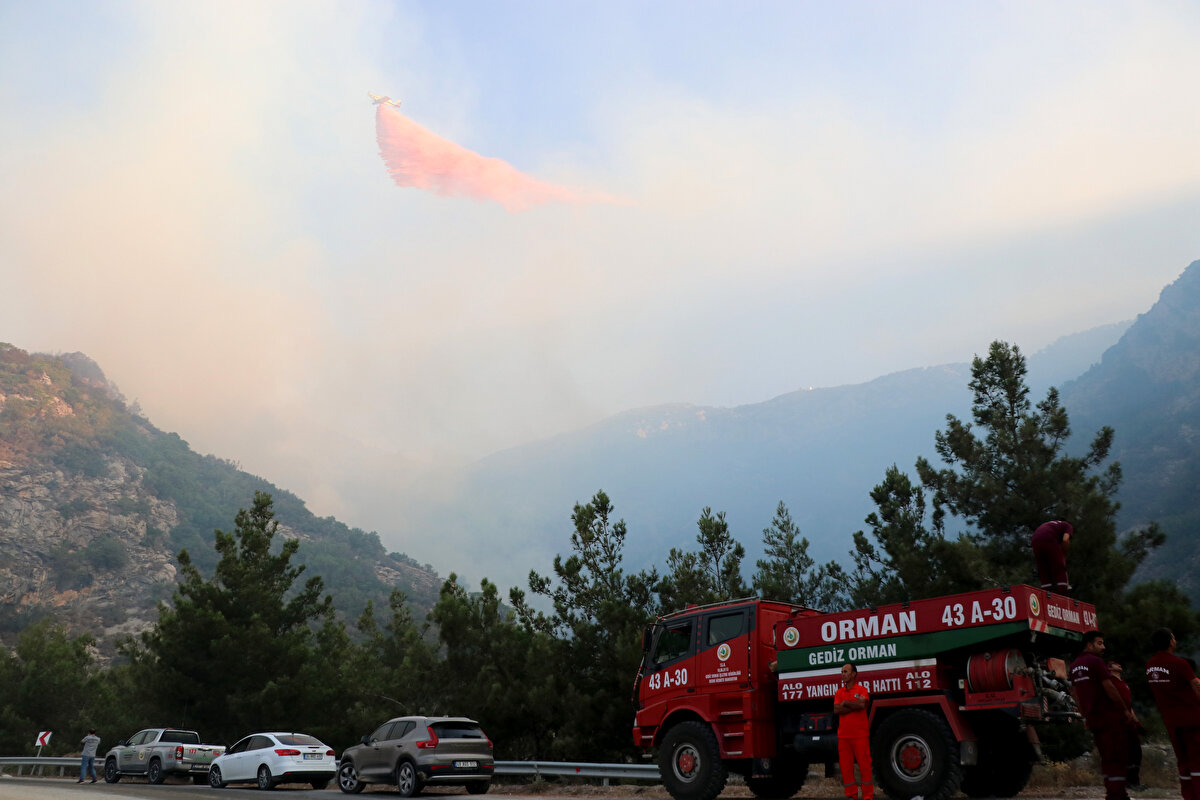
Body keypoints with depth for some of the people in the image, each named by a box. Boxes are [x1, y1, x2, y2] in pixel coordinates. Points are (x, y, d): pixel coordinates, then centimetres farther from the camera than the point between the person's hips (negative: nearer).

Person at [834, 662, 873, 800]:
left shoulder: (862, 690, 3)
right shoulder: (839, 692, 12)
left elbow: (862, 704, -17)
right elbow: (836, 710, -3)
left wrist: (845, 703, -5)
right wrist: (855, 705, -10)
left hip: (860, 734, -3)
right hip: (843, 735, 3)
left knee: (864, 764, -2)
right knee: (846, 766, 4)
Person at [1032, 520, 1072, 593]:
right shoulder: (1068, 526, 21)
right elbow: (1065, 540, -1)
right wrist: (1064, 555, 10)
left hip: (1036, 540, 6)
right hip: (1049, 540, -6)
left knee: (1043, 570, 14)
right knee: (1060, 568, 4)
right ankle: (1062, 595, -1)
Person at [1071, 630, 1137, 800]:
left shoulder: (1074, 665, 16)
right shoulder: (1095, 661, -11)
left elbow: (1074, 692, 20)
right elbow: (1109, 687, -16)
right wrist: (1125, 710, -10)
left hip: (1092, 717, 8)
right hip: (1109, 714, -8)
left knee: (1106, 756, 14)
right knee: (1117, 755, -5)